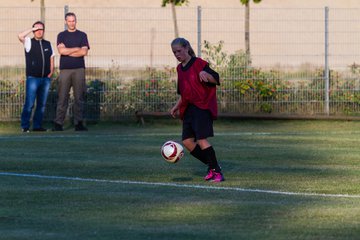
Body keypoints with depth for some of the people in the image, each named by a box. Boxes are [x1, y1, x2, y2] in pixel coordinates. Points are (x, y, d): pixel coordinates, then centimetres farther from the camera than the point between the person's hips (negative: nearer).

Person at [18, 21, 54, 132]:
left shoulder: (48, 44, 15)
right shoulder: (29, 42, 1)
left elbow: (51, 59, 21)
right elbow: (20, 36, -18)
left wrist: (51, 71, 7)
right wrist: (33, 28, -10)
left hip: (45, 78, 5)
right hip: (33, 78, -5)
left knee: (42, 104, 6)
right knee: (29, 104, -9)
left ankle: (37, 125, 12)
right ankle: (25, 126, -4)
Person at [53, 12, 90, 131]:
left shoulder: (82, 35, 10)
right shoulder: (61, 35, 11)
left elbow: (84, 52, -3)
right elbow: (61, 51, -5)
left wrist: (67, 51, -3)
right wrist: (77, 49, -3)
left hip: (79, 69, 0)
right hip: (65, 69, 0)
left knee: (79, 97, -1)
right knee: (62, 97, -4)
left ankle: (79, 123, 2)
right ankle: (58, 123, -4)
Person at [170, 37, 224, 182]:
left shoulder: (198, 64, -8)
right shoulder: (180, 68, 16)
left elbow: (216, 80, -13)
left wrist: (206, 75, -31)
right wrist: (177, 106, 16)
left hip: (202, 107, -8)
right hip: (188, 109, 8)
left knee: (201, 139, -16)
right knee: (187, 141, 1)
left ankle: (217, 172, -9)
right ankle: (212, 166, 13)